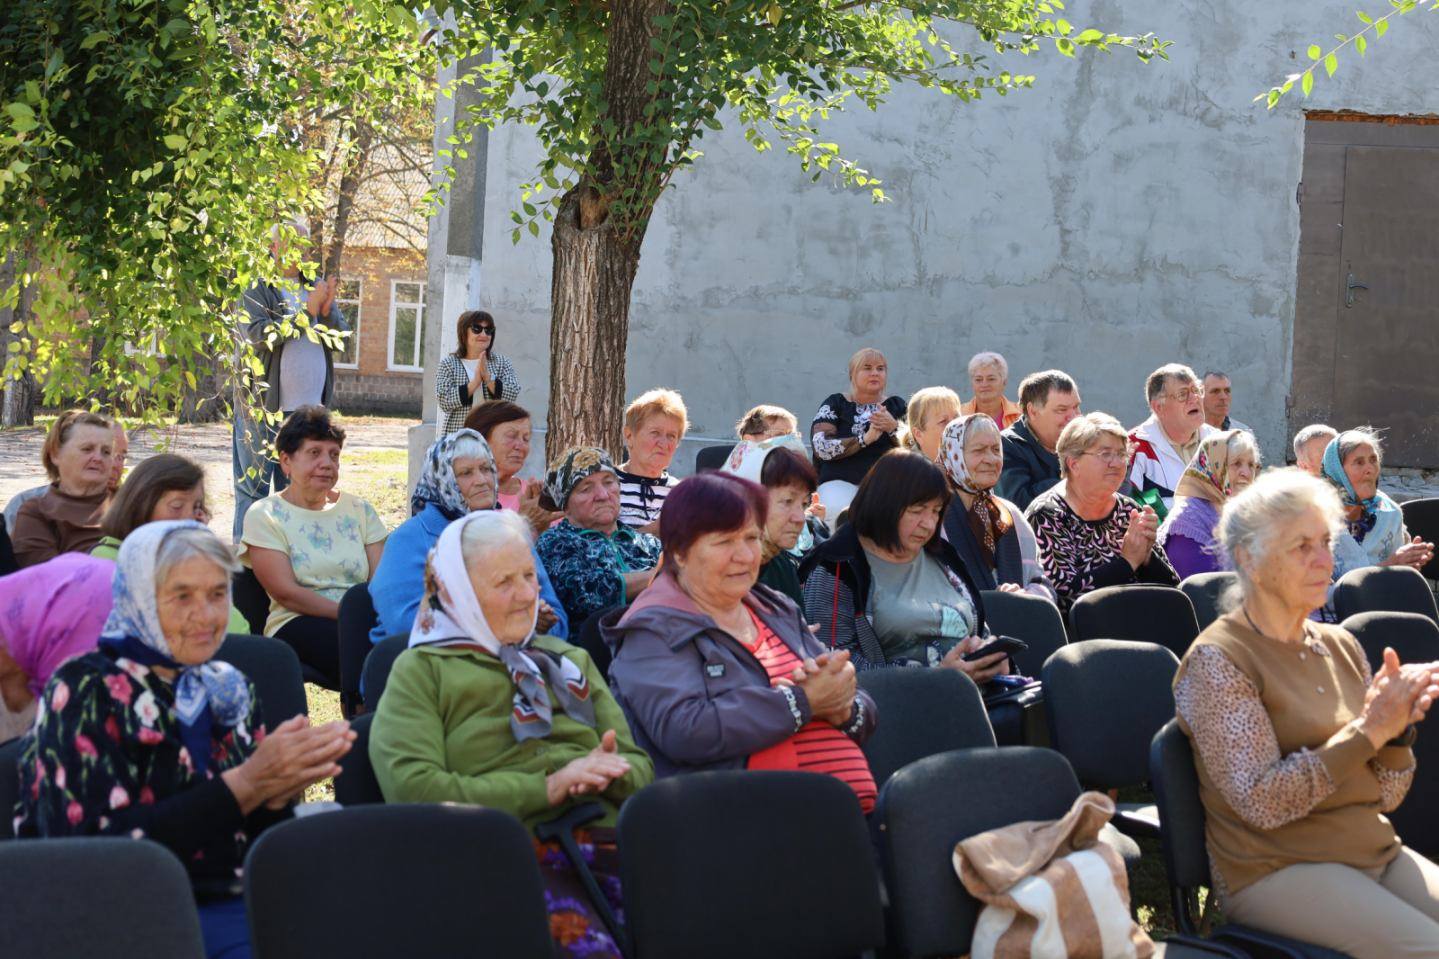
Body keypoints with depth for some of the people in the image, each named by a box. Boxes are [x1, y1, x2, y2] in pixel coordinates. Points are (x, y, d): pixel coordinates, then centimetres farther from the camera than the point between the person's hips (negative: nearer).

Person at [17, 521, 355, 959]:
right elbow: (96, 854, -16)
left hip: (239, 903, 6)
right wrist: (245, 784, -19)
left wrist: (278, 789, -10)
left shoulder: (229, 688, 12)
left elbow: (249, 834, 12)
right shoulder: (83, 690, -5)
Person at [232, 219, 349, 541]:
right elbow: (259, 334, -17)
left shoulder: (316, 287, 13)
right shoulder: (256, 289, -2)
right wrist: (307, 311, -17)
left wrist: (327, 310, -11)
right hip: (264, 406, -5)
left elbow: (343, 336, 9)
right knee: (254, 488, -1)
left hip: (309, 406, 5)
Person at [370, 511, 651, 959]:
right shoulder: (421, 671, 11)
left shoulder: (569, 659, 28)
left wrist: (611, 772, -1)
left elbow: (639, 766, 24)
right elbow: (413, 790, -4)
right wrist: (546, 787, -10)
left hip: (605, 839, 5)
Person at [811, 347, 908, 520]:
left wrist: (893, 427, -12)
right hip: (842, 481, -2)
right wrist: (866, 438, -15)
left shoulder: (896, 406, 17)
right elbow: (821, 447, -6)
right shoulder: (835, 404, 9)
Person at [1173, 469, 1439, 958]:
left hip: (1378, 852, 7)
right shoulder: (1216, 661, -9)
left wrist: (1396, 728, -10)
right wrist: (1367, 732, -20)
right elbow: (1262, 802, -17)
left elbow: (1386, 795, 11)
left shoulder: (1340, 646, 11)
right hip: (1277, 868, -7)